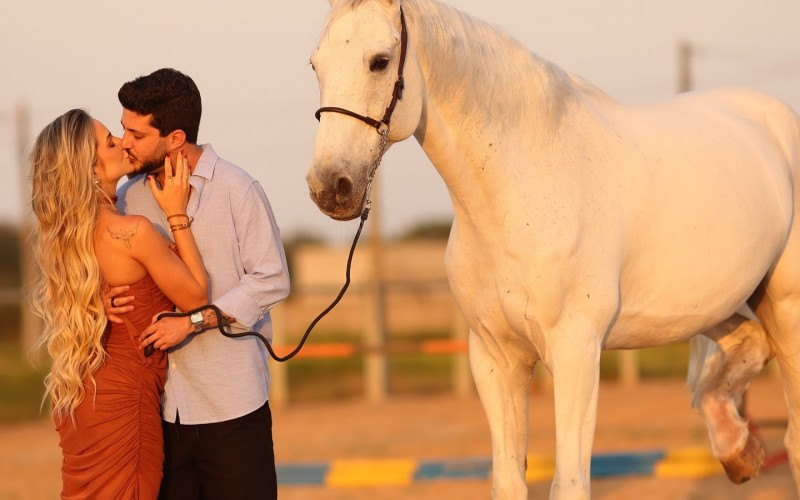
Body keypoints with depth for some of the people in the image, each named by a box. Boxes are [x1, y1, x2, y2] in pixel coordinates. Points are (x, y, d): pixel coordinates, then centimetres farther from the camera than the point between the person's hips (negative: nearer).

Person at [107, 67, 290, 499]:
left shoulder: (236, 190, -8)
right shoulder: (129, 197, 8)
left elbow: (271, 280, -10)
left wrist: (195, 321, -18)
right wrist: (108, 298, -7)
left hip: (231, 400, -5)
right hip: (160, 401, 5)